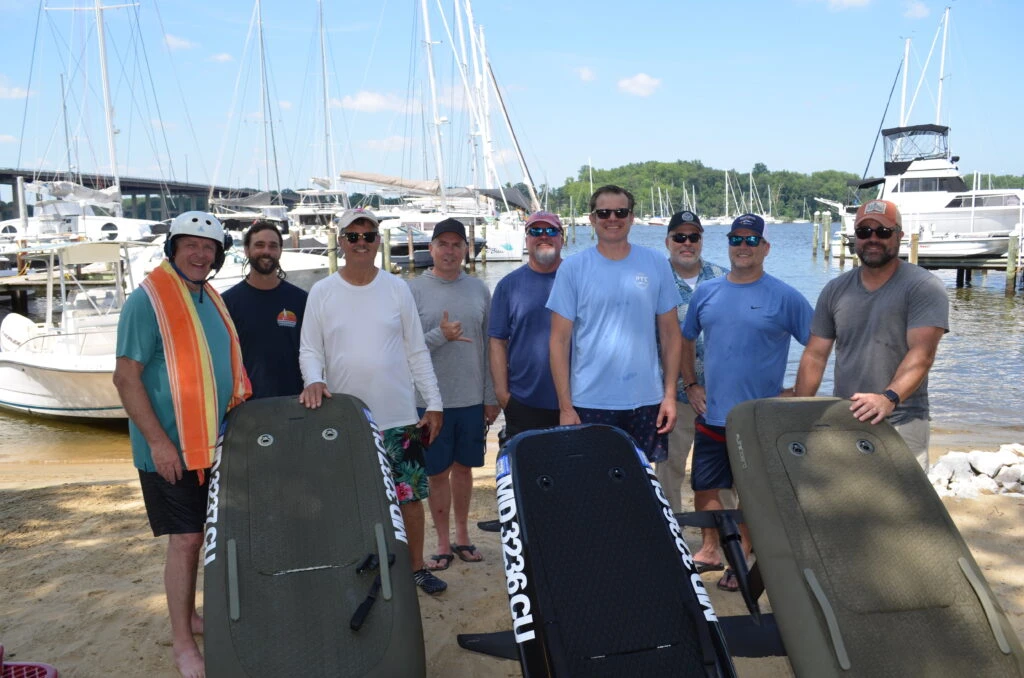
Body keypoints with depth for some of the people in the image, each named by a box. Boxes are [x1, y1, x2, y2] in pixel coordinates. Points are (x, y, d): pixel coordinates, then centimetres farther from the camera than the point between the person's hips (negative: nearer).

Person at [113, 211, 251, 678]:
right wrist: (158, 441, -19)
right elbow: (125, 377, -15)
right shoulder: (147, 299, -12)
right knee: (186, 540, -3)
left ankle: (189, 615, 33)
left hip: (214, 444, 7)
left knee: (207, 536, 15)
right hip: (171, 448, -7)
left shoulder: (211, 299, 11)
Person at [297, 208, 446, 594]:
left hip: (399, 416, 1)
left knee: (410, 494, 7)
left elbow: (416, 351, 5)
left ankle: (417, 567, 25)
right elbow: (309, 349, 3)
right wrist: (314, 379, -19)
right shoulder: (321, 293, 2)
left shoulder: (397, 289, 4)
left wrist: (433, 403, 1)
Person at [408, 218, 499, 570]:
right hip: (431, 399, -3)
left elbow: (489, 346, 7)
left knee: (463, 468, 15)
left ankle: (462, 535, 30)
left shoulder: (478, 289, 5)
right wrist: (440, 336, -21)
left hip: (472, 399, 3)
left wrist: (492, 396, 6)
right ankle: (444, 542, 22)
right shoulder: (414, 289, -5)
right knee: (438, 473, 8)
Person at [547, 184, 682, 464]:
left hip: (646, 401, 2)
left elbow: (670, 335, 7)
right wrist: (565, 407, -7)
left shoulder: (656, 265, 4)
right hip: (590, 403, -1)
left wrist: (670, 394, 0)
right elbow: (559, 341, -2)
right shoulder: (572, 268, -1)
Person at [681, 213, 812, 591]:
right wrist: (690, 384, 8)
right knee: (704, 487, 13)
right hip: (711, 415, 4)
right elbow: (687, 340, 17)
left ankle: (742, 559, 26)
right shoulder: (706, 293, 5)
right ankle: (710, 550, 33)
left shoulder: (784, 298, -7)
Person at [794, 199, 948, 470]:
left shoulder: (924, 287, -4)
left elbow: (921, 354, -16)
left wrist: (889, 398, -33)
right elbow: (815, 357, 10)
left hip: (900, 423, -4)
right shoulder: (835, 290, 10)